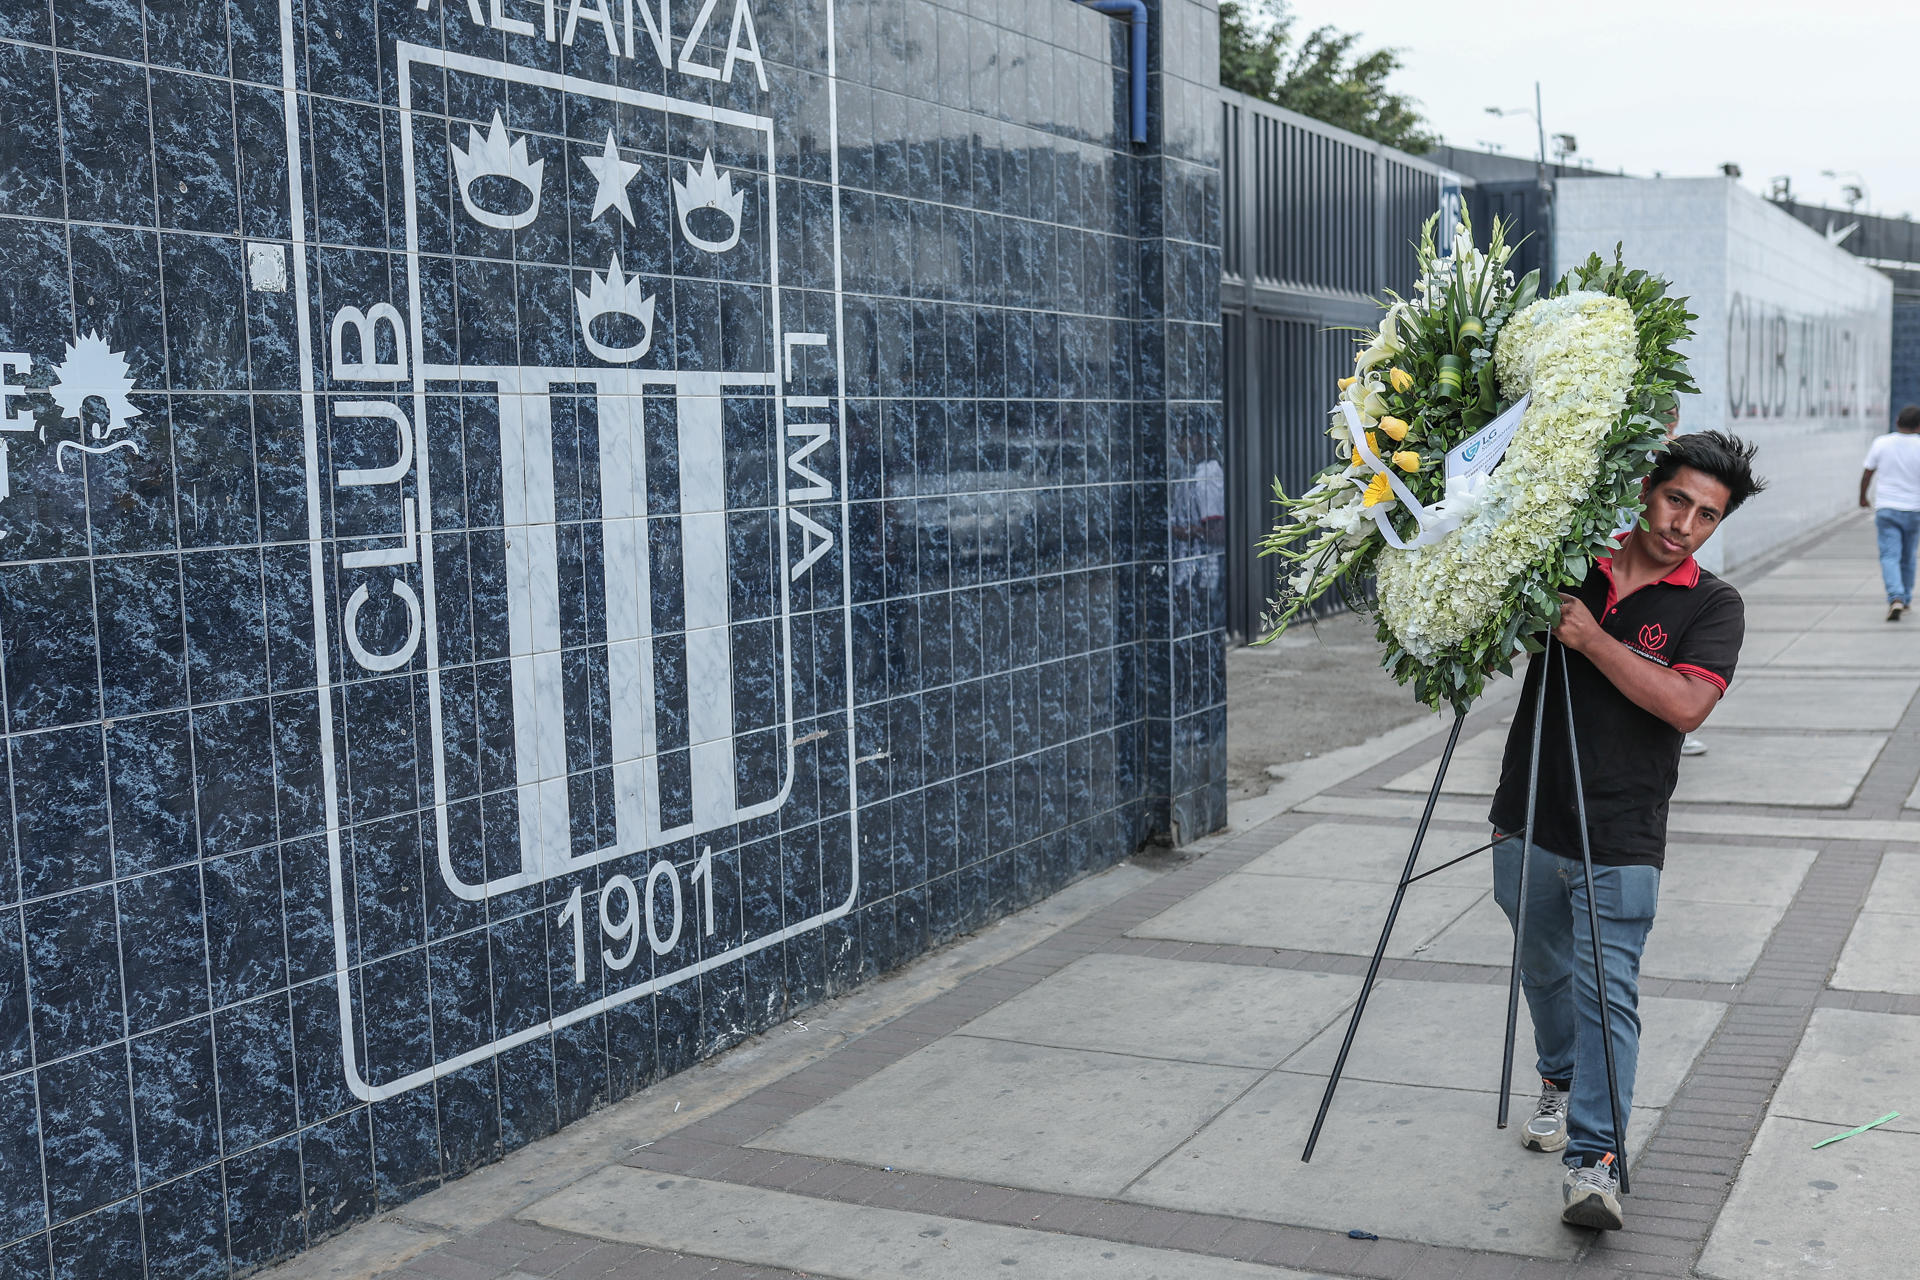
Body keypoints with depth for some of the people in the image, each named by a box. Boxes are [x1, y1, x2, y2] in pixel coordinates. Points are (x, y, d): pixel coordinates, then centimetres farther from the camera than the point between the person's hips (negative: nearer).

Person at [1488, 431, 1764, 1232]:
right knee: (1545, 973, 20)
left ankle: (1593, 1161, -8)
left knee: (1606, 991, -10)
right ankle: (1561, 1084, 43)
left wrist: (1590, 636, -20)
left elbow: (1684, 704, -19)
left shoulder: (1713, 607, -4)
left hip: (1618, 842, -4)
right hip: (1528, 825, 4)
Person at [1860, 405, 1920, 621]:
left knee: (1890, 556, -4)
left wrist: (1863, 497, 20)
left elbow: (1867, 474, 4)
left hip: (1886, 508, -1)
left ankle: (1895, 598, -23)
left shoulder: (1881, 444, -5)